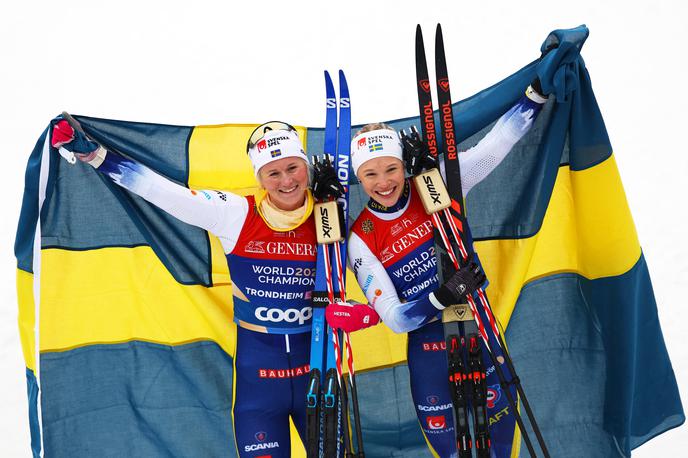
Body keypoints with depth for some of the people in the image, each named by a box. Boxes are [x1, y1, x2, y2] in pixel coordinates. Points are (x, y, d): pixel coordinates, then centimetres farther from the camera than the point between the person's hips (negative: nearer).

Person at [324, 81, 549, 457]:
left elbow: (493, 147, -12)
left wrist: (538, 91, -20)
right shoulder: (361, 240, -12)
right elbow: (393, 318, -14)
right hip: (427, 345, 0)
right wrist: (443, 297, -30)